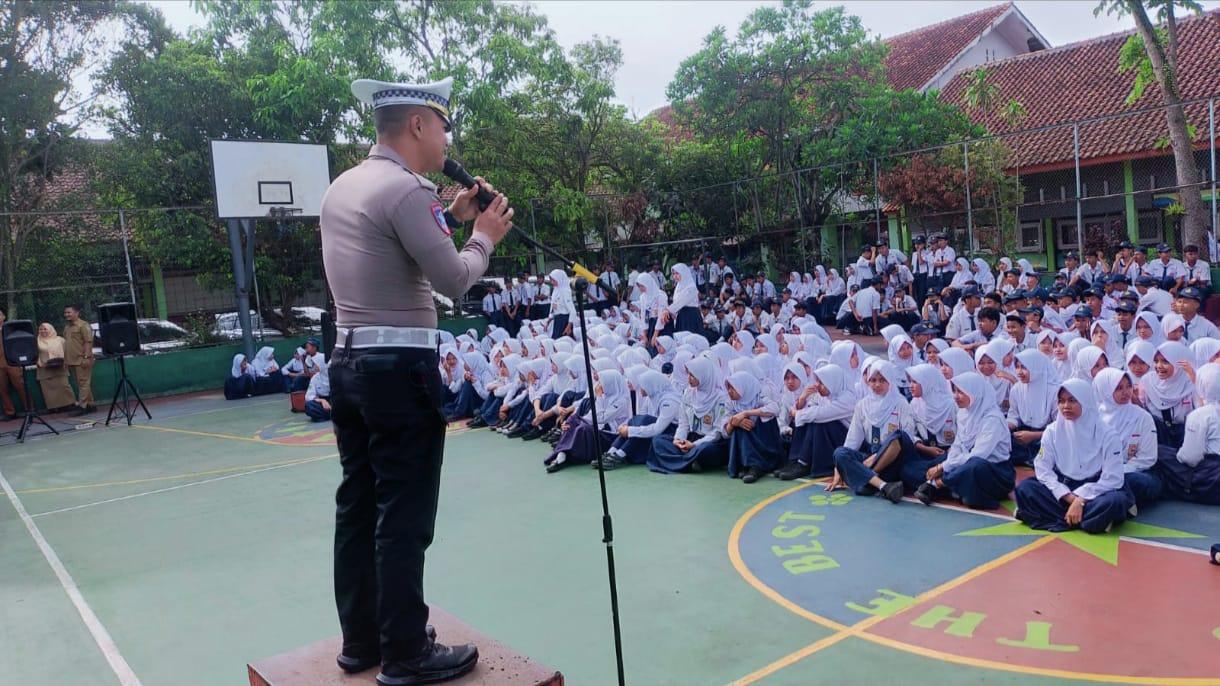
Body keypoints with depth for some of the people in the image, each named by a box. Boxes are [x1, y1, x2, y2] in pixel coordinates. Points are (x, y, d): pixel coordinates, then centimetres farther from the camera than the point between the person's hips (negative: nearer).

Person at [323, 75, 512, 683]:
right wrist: (483, 235, 3)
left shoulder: (341, 187, 13)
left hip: (348, 363, 9)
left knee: (357, 507, 14)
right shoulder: (403, 188, -14)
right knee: (404, 516, 0)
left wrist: (450, 218, 19)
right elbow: (454, 280, -14)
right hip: (400, 368, -9)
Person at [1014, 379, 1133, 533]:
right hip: (1062, 491, 3)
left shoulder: (1107, 434, -9)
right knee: (1025, 488, -25)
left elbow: (1112, 479, -14)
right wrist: (1069, 497, -18)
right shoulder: (1052, 430, -2)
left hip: (1093, 492, -3)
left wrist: (1081, 500, -22)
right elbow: (1043, 470, -6)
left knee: (1116, 500, -35)